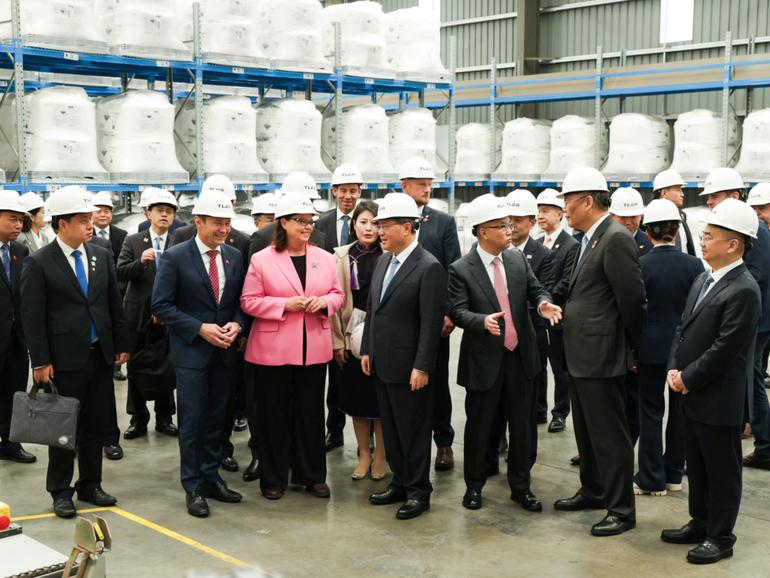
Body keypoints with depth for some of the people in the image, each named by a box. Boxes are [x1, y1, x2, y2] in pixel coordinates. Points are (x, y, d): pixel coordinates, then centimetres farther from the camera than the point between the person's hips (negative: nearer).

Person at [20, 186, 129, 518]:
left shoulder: (101, 256, 7)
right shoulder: (39, 263, -8)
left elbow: (114, 305, 12)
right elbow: (33, 316, -9)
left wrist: (121, 345, 8)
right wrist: (40, 361, -12)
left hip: (101, 355, 5)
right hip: (64, 360, -5)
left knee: (97, 425, 11)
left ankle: (90, 485, 25)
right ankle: (60, 492, 18)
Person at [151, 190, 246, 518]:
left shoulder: (234, 257, 6)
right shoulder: (175, 257, -9)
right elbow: (161, 305, -11)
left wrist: (236, 324, -8)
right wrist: (200, 328, -18)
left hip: (224, 352, 5)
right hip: (191, 352, -5)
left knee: (216, 417, 13)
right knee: (192, 420, 1)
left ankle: (211, 477, 25)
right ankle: (193, 487, 12)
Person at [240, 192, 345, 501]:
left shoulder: (325, 258, 7)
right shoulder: (261, 259, -4)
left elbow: (338, 294, 14)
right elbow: (249, 301, -4)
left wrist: (325, 302, -9)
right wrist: (284, 305, -16)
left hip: (314, 350, 3)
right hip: (273, 351, -3)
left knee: (311, 413, 10)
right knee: (274, 415, 5)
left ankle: (312, 475, 23)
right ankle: (273, 478, 18)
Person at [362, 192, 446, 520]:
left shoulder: (429, 268, -15)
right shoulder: (383, 261, 10)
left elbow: (431, 322, -18)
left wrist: (421, 367, -19)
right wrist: (367, 350, 12)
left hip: (409, 367, -8)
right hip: (381, 364, 8)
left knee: (413, 431, 4)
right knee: (391, 429, 16)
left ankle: (418, 491, 16)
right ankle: (399, 483, 28)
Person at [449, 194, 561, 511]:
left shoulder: (518, 259, 5)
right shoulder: (460, 270, -10)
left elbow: (535, 288, 5)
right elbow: (457, 311, -15)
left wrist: (543, 303, -18)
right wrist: (483, 321, -34)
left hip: (521, 356, 4)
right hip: (485, 360, -4)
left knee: (523, 425, 11)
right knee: (479, 426, 8)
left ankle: (520, 486, 25)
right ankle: (474, 485, 26)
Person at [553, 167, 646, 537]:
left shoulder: (616, 239, -18)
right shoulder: (591, 240, 12)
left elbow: (632, 298, -17)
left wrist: (632, 346, -8)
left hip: (601, 355, -10)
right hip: (583, 354, 10)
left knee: (609, 434, -1)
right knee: (586, 429, 21)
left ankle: (621, 509, 10)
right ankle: (593, 491, 36)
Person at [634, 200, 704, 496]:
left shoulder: (639, 265, -11)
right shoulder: (694, 264, -5)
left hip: (652, 347, -2)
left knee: (651, 411, 6)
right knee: (680, 410, 13)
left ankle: (652, 479, 10)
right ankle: (674, 474, 23)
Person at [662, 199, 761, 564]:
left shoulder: (743, 290, -19)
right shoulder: (704, 279, 9)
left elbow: (725, 349, -22)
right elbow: (683, 328, 13)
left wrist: (688, 379, -14)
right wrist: (674, 369, 0)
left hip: (719, 398, -9)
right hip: (693, 394, 9)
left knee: (721, 470, 6)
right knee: (697, 465, 19)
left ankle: (720, 537, 18)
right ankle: (700, 523, 34)